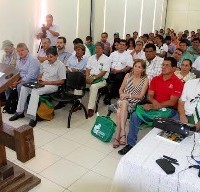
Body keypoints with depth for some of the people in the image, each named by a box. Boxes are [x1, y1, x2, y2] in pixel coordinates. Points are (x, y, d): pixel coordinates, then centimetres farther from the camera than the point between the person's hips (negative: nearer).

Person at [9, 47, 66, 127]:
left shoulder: (61, 65, -7)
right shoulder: (45, 63, 14)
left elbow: (61, 81, -12)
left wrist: (47, 82, -17)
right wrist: (39, 79, -1)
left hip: (52, 85, -7)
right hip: (42, 84, 7)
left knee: (35, 91, -33)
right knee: (24, 88, -13)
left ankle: (33, 117, -38)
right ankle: (19, 112, -8)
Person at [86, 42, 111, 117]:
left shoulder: (106, 59, -2)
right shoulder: (91, 58, 16)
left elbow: (103, 72, -11)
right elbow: (88, 69, 11)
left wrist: (93, 78, -20)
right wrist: (87, 77, -10)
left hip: (101, 79, -6)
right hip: (91, 77, 6)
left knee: (93, 86, -35)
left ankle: (91, 108, -31)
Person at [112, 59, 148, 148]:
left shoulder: (145, 80, -1)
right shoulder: (128, 75, 10)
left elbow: (141, 96, -6)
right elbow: (121, 89, 15)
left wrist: (128, 95, -15)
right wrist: (122, 95, -7)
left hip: (135, 102, -3)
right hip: (123, 100, 3)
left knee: (120, 111, -32)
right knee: (123, 104, -33)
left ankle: (117, 135, -31)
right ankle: (122, 133, -32)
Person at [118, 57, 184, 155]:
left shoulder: (178, 83, -6)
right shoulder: (155, 79, 9)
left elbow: (172, 102, -13)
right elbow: (149, 96, 7)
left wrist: (153, 106, -21)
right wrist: (154, 102, -18)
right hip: (155, 107, 4)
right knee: (135, 115, -19)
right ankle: (131, 144, -10)